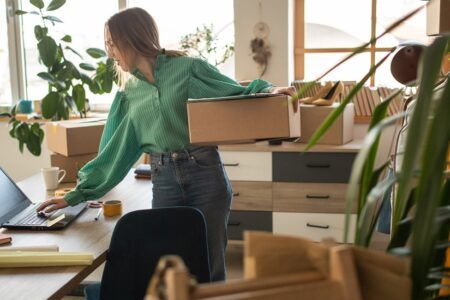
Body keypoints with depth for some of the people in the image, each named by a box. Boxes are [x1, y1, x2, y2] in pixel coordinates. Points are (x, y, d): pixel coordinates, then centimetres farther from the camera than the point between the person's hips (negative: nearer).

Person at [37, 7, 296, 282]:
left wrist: (268, 91, -20)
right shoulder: (130, 95, 13)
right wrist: (77, 195, 13)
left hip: (204, 173, -4)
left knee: (211, 268, 3)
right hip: (164, 182, 4)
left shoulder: (189, 68, -1)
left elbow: (240, 96, 1)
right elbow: (115, 152, 14)